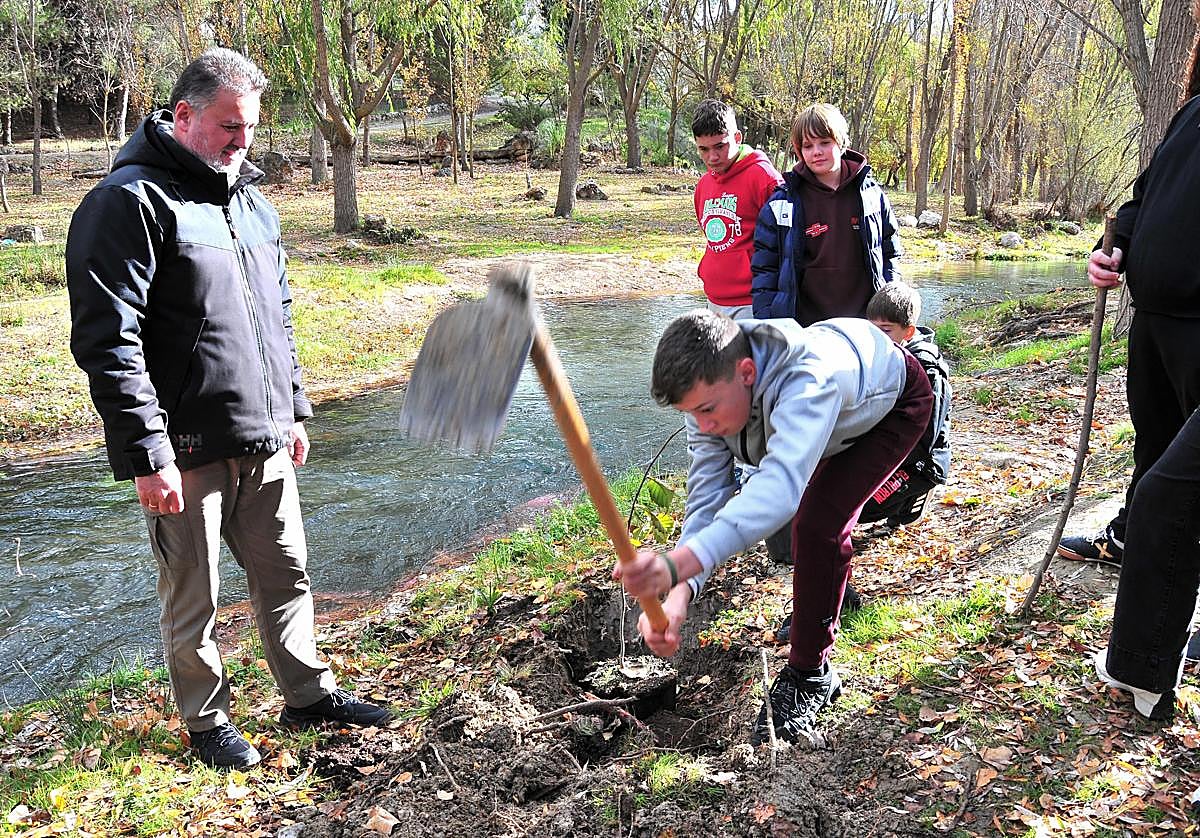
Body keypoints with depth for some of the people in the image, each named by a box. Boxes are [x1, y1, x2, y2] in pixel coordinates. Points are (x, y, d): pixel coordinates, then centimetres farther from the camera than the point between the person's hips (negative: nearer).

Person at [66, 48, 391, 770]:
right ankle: (208, 721, 28)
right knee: (194, 597, 9)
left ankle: (310, 695, 33)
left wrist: (294, 410, 20)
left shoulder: (252, 203, 14)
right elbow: (107, 341, -17)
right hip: (188, 452, -7)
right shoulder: (131, 202, -11)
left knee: (286, 574, 16)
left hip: (265, 443, 7)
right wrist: (146, 454, -19)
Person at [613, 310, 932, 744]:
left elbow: (781, 484, -64)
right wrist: (677, 596, -48)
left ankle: (808, 677, -6)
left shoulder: (807, 378, -49)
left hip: (896, 401, -7)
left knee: (819, 524, -23)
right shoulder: (710, 392, -27)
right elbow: (706, 501, -30)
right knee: (814, 518, 21)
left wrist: (676, 565, -77)